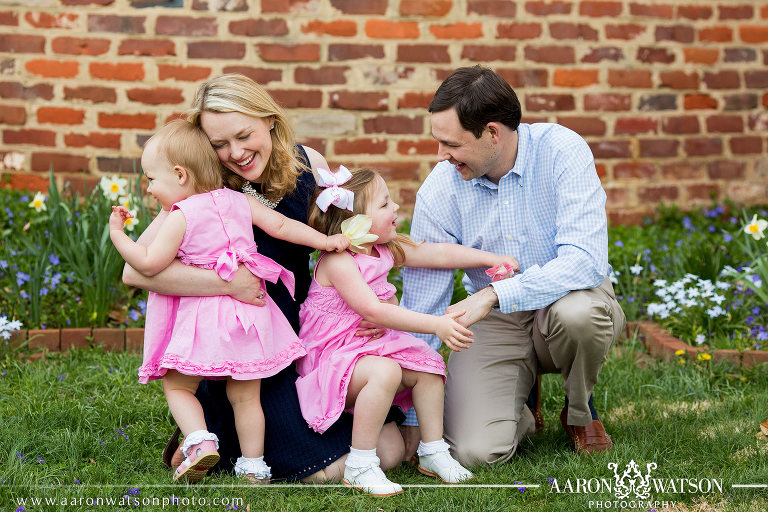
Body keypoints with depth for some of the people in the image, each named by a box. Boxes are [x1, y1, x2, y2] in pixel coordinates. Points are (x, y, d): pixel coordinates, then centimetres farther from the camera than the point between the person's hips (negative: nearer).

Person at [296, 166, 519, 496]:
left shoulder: (386, 250, 3)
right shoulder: (337, 262, -24)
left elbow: (439, 254, 9)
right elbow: (374, 311, -33)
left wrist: (494, 259, 4)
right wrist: (435, 325, -36)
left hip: (372, 345, 9)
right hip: (332, 355, -9)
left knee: (427, 364, -5)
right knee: (385, 371, -33)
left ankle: (433, 452, 11)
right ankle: (359, 467, -24)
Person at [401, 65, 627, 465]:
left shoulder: (562, 151, -20)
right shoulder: (438, 191, -13)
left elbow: (585, 260, -30)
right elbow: (420, 307, -8)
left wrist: (494, 294, -38)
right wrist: (412, 420, -7)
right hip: (494, 323, 1)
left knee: (578, 311, -38)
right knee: (475, 451, -22)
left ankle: (580, 412, -4)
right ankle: (518, 404, 16)